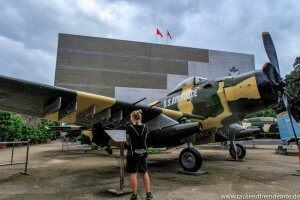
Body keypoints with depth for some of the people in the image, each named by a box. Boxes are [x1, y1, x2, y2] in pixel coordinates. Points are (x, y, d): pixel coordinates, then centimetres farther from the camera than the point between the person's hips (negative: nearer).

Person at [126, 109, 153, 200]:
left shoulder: (129, 128, -12)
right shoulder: (144, 127, -2)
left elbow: (127, 142, -5)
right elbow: (145, 139, 7)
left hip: (133, 152, -3)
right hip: (143, 152, 4)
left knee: (133, 174, 7)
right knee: (145, 173, 15)